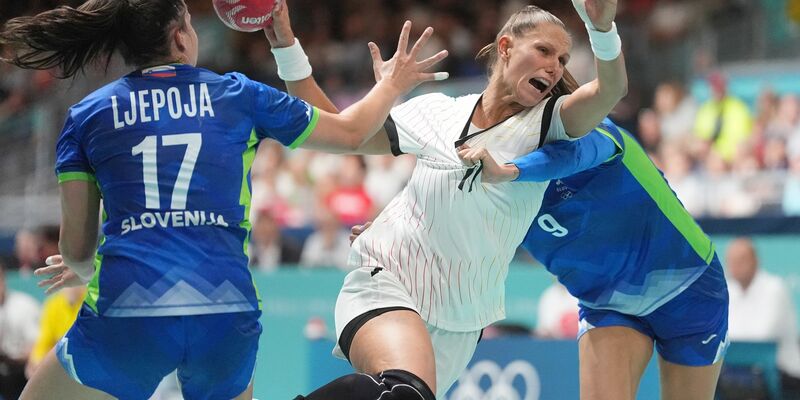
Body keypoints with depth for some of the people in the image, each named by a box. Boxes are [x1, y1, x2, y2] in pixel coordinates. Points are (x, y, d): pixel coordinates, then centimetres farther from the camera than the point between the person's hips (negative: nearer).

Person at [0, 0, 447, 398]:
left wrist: (82, 271, 35)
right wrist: (391, 85, 45)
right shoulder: (238, 95, 11)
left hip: (126, 317, -1)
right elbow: (350, 131, 24)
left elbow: (76, 246, 11)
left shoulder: (87, 115, 10)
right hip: (228, 318, 2)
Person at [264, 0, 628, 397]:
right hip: (385, 281, -3)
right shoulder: (435, 111, 1)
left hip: (458, 325, 3)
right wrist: (287, 47, 0)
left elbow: (610, 90, -23)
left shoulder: (548, 123, -2)